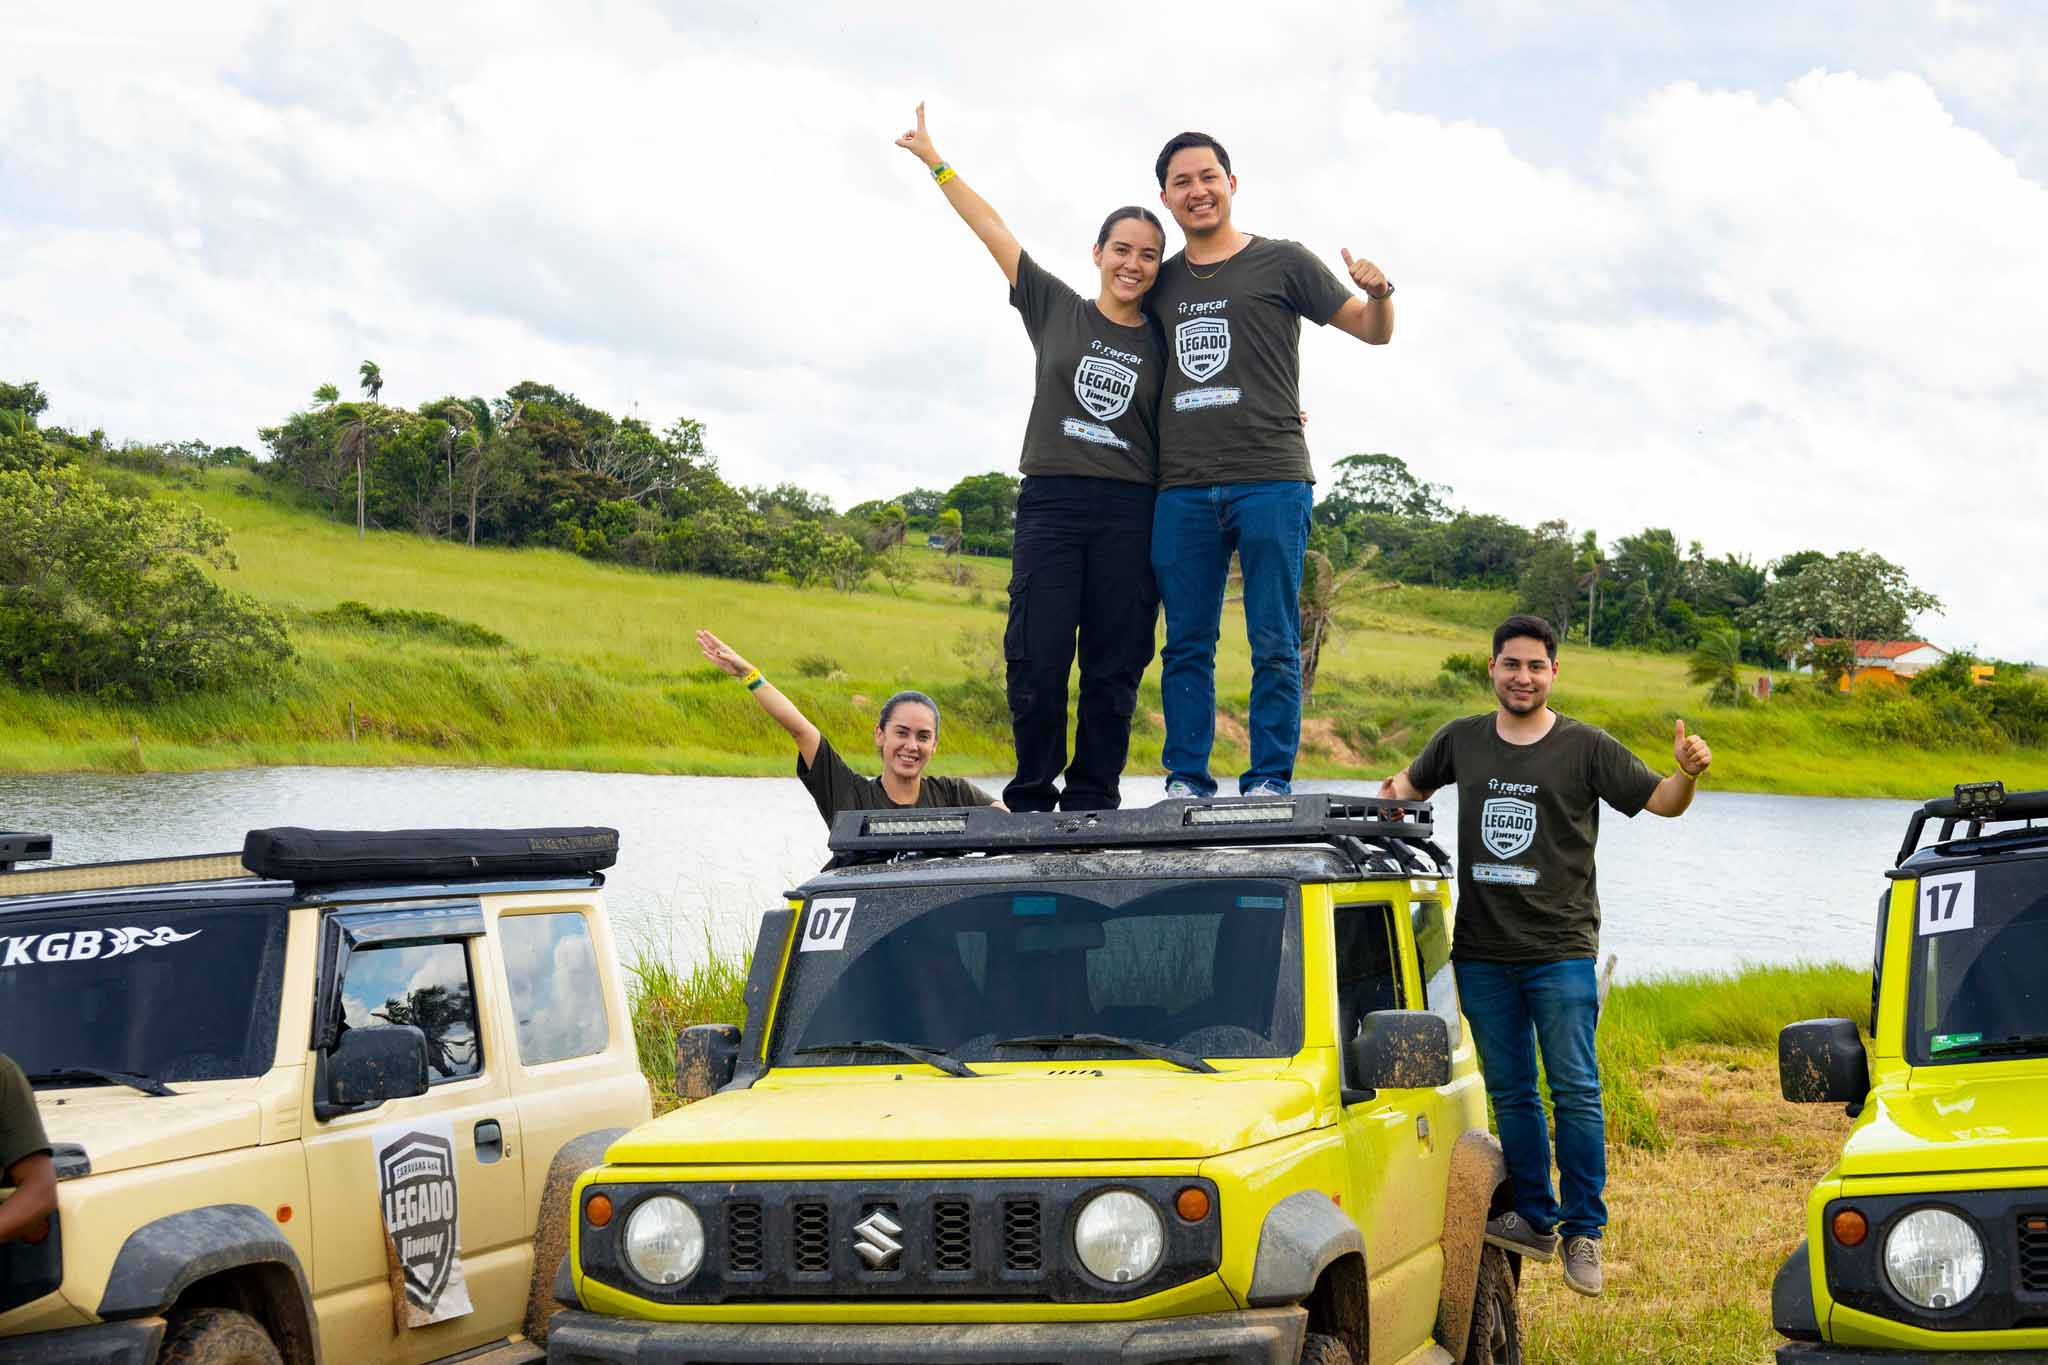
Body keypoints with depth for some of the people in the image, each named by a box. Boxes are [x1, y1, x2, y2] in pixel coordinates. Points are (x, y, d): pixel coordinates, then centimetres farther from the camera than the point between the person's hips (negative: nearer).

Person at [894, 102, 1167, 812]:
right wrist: (935, 161, 12)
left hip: (1129, 513, 1)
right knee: (1037, 660, -5)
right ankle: (1031, 800, 2)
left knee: (1114, 666, -1)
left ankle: (1092, 802, 4)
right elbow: (994, 231, 10)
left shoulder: (1161, 343, 12)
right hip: (1051, 502, -1)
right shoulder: (1055, 309, 9)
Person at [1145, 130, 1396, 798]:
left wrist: (1378, 294, -13)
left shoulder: (1281, 263, 7)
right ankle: (1186, 782, 7)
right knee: (1187, 644, 3)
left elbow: (1373, 332, 8)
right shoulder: (1160, 284, 18)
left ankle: (1269, 782, -1)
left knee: (1274, 644, -4)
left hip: (1269, 481, -4)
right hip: (1181, 486, 4)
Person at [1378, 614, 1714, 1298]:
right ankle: (1535, 1219, 18)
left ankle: (1583, 1231, 2)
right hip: (1481, 952, 4)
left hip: (1561, 951, -4)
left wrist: (1688, 772, -25)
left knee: (1575, 1092, -5)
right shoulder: (1461, 740, 8)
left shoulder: (1586, 748, -1)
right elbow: (1413, 782, 25)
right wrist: (1393, 794, 2)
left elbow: (1661, 801, -4)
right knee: (1510, 1093, 9)